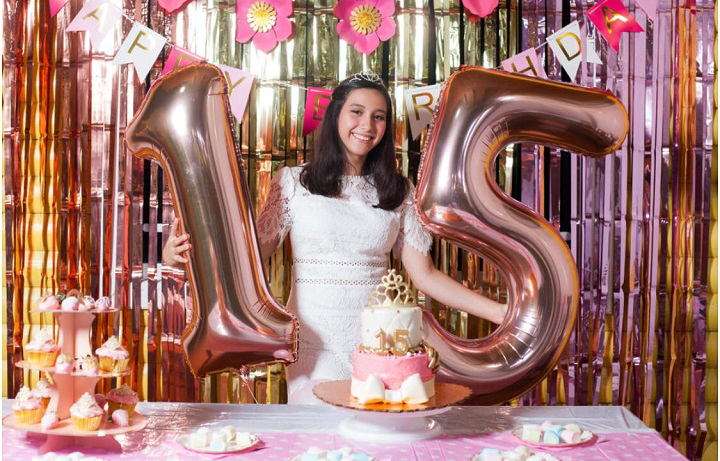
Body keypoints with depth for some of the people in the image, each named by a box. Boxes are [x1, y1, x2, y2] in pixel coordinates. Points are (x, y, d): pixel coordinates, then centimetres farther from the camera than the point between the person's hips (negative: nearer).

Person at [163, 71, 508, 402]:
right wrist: (187, 255, -22)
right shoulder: (293, 182, 2)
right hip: (317, 344, -2)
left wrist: (498, 312, -4)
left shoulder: (399, 192, 8)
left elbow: (424, 274, 4)